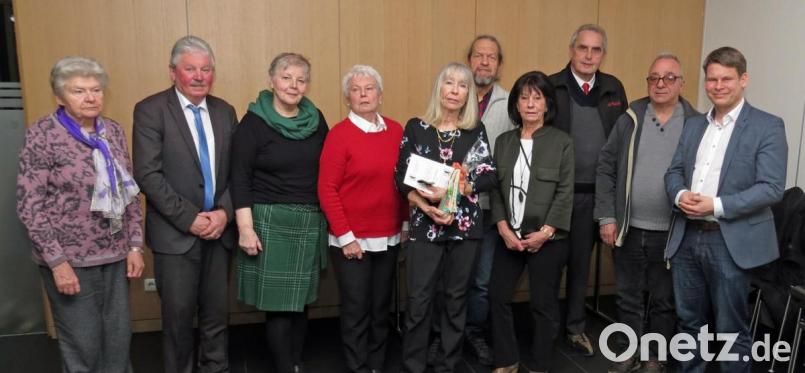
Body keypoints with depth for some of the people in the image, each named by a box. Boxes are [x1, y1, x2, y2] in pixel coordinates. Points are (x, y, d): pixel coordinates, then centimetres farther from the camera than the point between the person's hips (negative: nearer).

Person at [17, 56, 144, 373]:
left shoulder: (113, 131, 4)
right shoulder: (42, 135, -10)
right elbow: (29, 205, -11)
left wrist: (135, 245, 5)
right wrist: (57, 261, -14)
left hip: (115, 254, 5)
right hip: (69, 257, -4)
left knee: (119, 337, 12)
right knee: (83, 343, 7)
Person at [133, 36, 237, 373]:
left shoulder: (225, 111, 8)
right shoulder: (150, 110, -6)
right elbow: (148, 175, -12)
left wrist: (224, 212, -8)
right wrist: (190, 218, -16)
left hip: (219, 229, 4)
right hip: (175, 233, -4)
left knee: (217, 311, 13)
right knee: (178, 313, 7)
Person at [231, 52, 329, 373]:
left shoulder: (316, 120, 7)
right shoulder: (254, 122, -6)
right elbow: (240, 180, -8)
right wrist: (245, 228, -14)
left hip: (311, 222, 4)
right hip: (271, 222, -4)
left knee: (301, 300, 11)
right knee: (278, 303, -1)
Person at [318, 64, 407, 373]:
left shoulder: (396, 131, 5)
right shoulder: (339, 134, -9)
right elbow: (327, 190, -11)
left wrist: (406, 222, 9)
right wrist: (345, 236, -13)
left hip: (389, 237, 5)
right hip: (352, 239, -4)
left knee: (381, 307, 14)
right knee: (356, 310, 5)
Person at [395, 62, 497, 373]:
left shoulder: (476, 129, 5)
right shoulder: (416, 127, 2)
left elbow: (489, 177, -2)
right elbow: (402, 179, 0)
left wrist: (454, 191, -17)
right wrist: (426, 206, -15)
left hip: (465, 225, 2)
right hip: (425, 225, -1)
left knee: (456, 297, 11)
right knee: (419, 300, -1)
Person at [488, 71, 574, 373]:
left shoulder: (562, 142, -3)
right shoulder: (503, 141, 8)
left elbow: (565, 192, -7)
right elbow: (495, 188, 4)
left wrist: (544, 232, -13)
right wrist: (504, 228, -7)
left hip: (547, 239, -3)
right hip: (510, 236, 4)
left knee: (544, 304, 5)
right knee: (497, 297, 5)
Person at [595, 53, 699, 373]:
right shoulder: (629, 120, 3)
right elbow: (605, 169, 2)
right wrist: (606, 218, -3)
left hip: (671, 233, -1)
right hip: (628, 229, 2)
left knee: (664, 301, 12)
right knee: (628, 296, 13)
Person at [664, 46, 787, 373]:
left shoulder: (768, 127, -5)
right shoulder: (693, 125, 13)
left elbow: (772, 188, -13)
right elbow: (674, 171, 12)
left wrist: (716, 206, -21)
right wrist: (680, 195, -10)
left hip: (731, 242, -5)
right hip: (687, 238, 5)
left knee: (731, 330, 6)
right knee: (689, 321, 17)